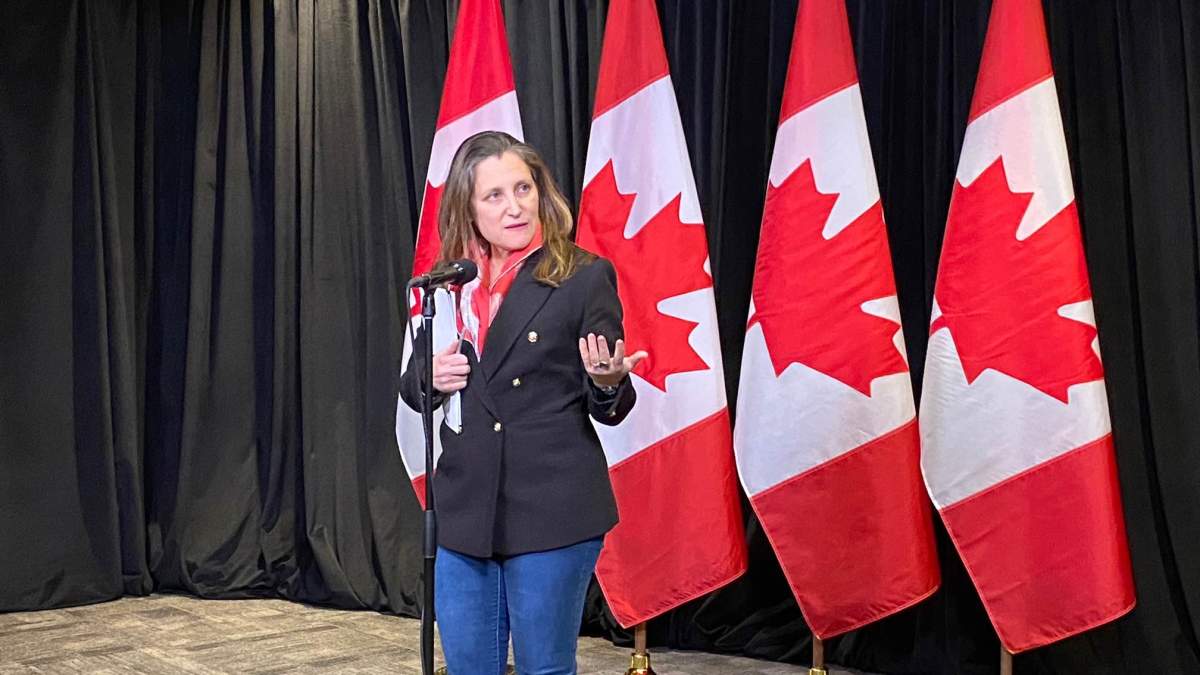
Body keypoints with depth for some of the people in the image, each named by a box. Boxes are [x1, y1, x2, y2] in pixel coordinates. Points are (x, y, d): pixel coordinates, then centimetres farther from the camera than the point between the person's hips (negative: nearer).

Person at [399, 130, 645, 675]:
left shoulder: (585, 276, -5)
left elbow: (610, 410, -3)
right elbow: (412, 389, 17)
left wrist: (608, 383, -26)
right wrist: (428, 378, -6)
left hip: (552, 511, -4)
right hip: (463, 509, 5)